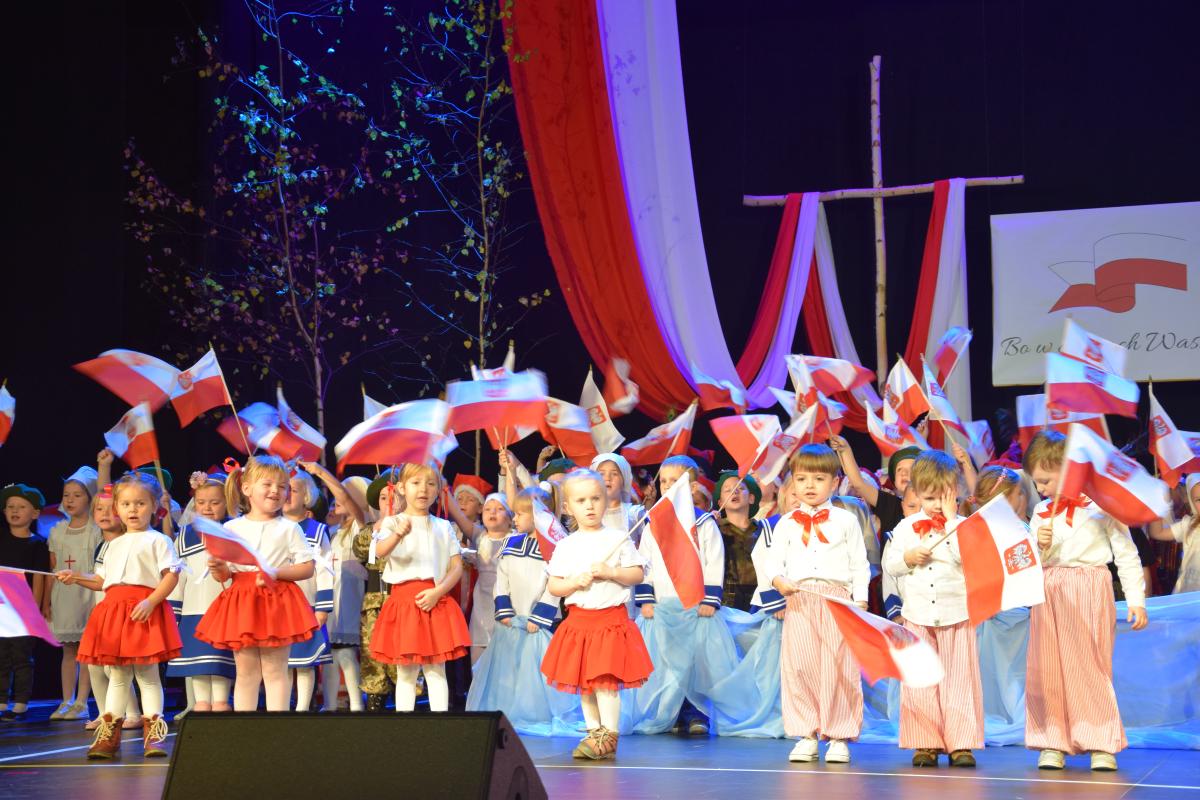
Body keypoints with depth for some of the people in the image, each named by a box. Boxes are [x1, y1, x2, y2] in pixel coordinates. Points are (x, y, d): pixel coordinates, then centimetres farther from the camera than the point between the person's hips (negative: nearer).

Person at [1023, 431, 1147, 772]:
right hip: (1050, 594, 4)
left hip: (1090, 590, -4)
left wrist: (1136, 600, -3)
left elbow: (1126, 553, 0)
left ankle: (1102, 744, 5)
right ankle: (1053, 743, 9)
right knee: (1049, 667, 2)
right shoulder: (1042, 511, 11)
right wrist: (1040, 546, -7)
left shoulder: (1100, 502, -2)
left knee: (1093, 666, -2)